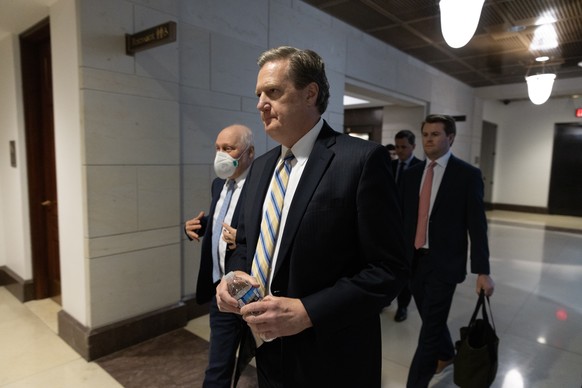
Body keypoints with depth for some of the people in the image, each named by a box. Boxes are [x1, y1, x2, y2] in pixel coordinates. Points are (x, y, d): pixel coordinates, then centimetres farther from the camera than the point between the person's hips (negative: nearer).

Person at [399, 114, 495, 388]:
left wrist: (482, 272, -8)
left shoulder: (468, 175, -6)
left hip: (444, 263, -4)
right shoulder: (411, 174, 6)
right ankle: (445, 355, 49)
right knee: (431, 319, 20)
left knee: (430, 328, 0)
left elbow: (477, 226, -6)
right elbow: (401, 219, 8)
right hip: (413, 260, 5)